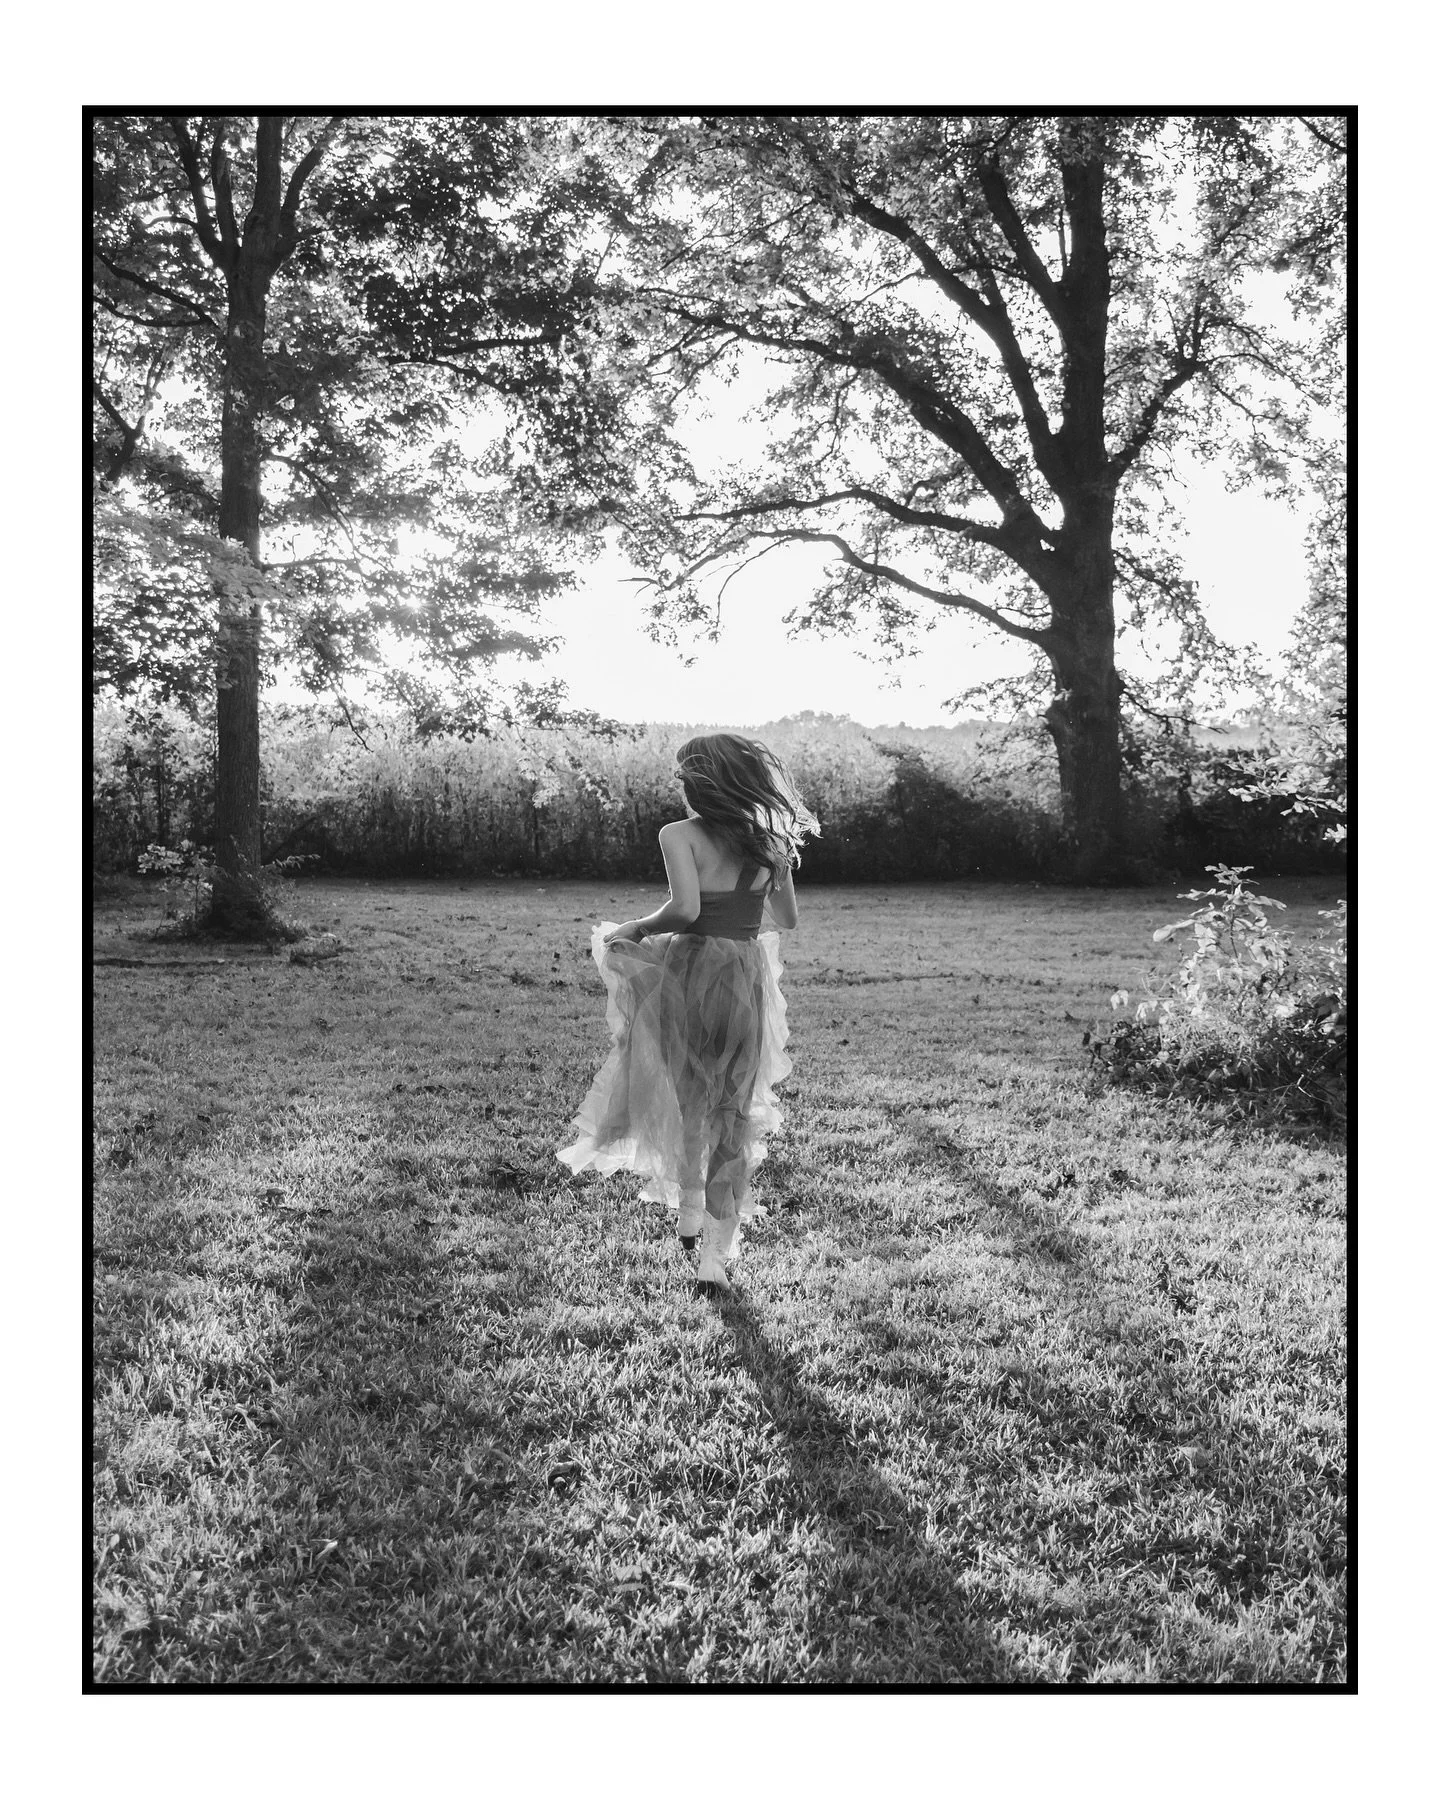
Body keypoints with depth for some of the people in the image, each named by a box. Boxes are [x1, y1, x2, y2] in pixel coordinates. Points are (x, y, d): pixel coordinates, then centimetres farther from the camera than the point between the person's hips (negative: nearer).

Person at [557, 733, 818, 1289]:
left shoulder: (680, 834, -8)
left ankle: (690, 1210, 17)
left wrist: (633, 930, -6)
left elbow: (685, 909, -21)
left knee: (685, 1097, 21)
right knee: (734, 1117, 9)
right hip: (748, 975, 3)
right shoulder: (770, 843, 5)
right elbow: (788, 919, 12)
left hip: (690, 968, -3)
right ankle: (716, 1253, 10)